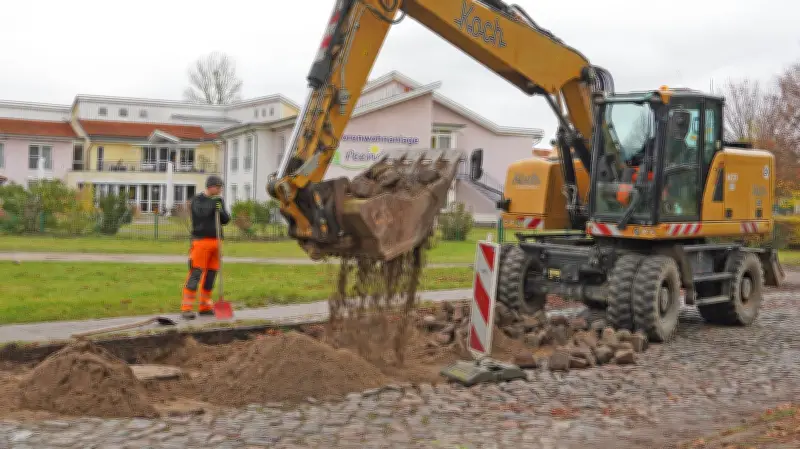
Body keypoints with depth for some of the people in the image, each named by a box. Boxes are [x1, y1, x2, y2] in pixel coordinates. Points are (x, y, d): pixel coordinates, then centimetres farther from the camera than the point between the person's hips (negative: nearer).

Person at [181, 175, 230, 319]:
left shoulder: (219, 201, 15)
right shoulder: (197, 199, 0)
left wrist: (221, 211, -11)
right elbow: (201, 213, -18)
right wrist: (213, 203, -13)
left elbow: (226, 220, 8)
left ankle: (205, 306, 15)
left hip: (215, 241, 6)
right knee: (195, 273, -11)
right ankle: (186, 308, -11)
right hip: (201, 241, -6)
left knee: (211, 273, 6)